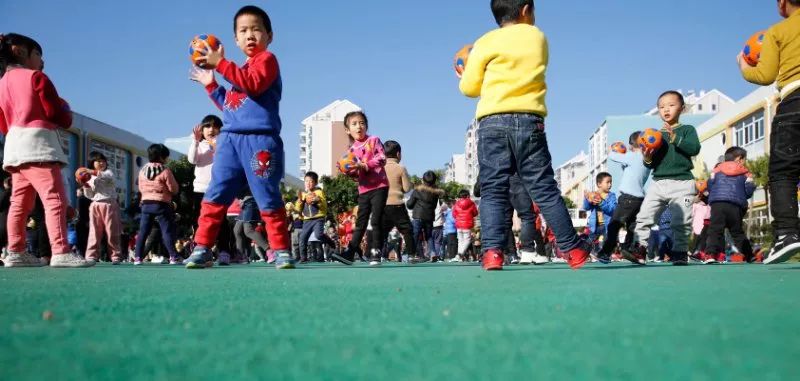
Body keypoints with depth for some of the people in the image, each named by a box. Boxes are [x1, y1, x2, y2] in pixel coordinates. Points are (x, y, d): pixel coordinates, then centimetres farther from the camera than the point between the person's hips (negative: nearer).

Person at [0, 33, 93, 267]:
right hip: (37, 143, -9)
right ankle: (61, 252, -26)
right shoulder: (36, 77, -1)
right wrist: (65, 109, 16)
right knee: (55, 198, -16)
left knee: (20, 202, 9)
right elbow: (59, 117, -4)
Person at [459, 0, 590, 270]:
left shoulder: (486, 42, 5)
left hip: (493, 122, -2)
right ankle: (573, 249, 10)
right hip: (530, 121, 2)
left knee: (493, 190, -1)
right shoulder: (538, 38, 14)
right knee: (544, 188, 6)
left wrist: (467, 73, 29)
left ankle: (492, 251, -15)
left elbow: (469, 88, 8)